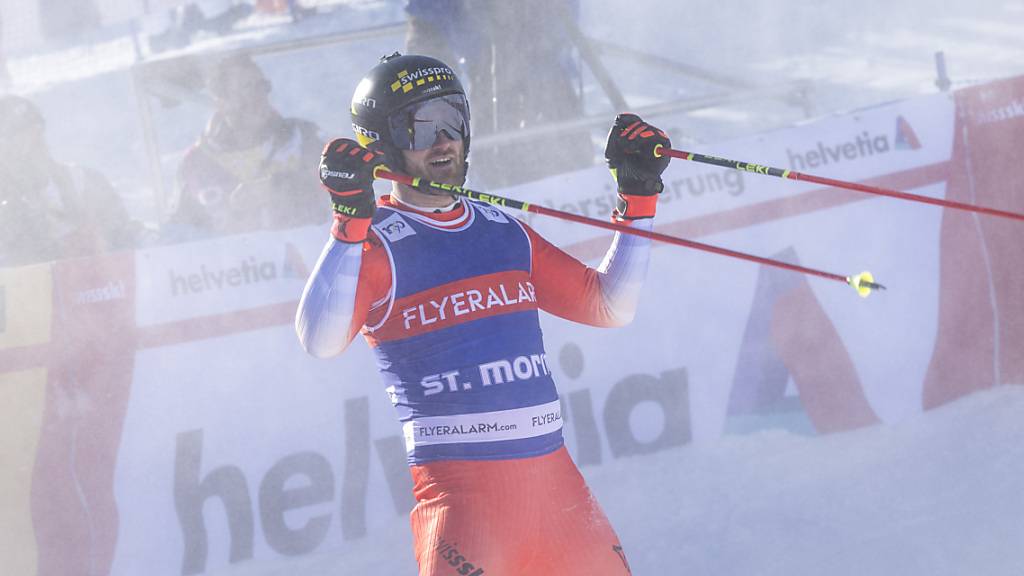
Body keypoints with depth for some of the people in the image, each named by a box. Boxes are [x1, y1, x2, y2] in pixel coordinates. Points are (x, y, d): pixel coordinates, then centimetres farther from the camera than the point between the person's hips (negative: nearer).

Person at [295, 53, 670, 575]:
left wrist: (638, 197, 12)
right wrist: (350, 220, -26)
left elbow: (609, 306, 20)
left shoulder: (505, 233, 16)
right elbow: (320, 341, -19)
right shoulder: (372, 245, -2)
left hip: (554, 479, 6)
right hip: (460, 487, -6)